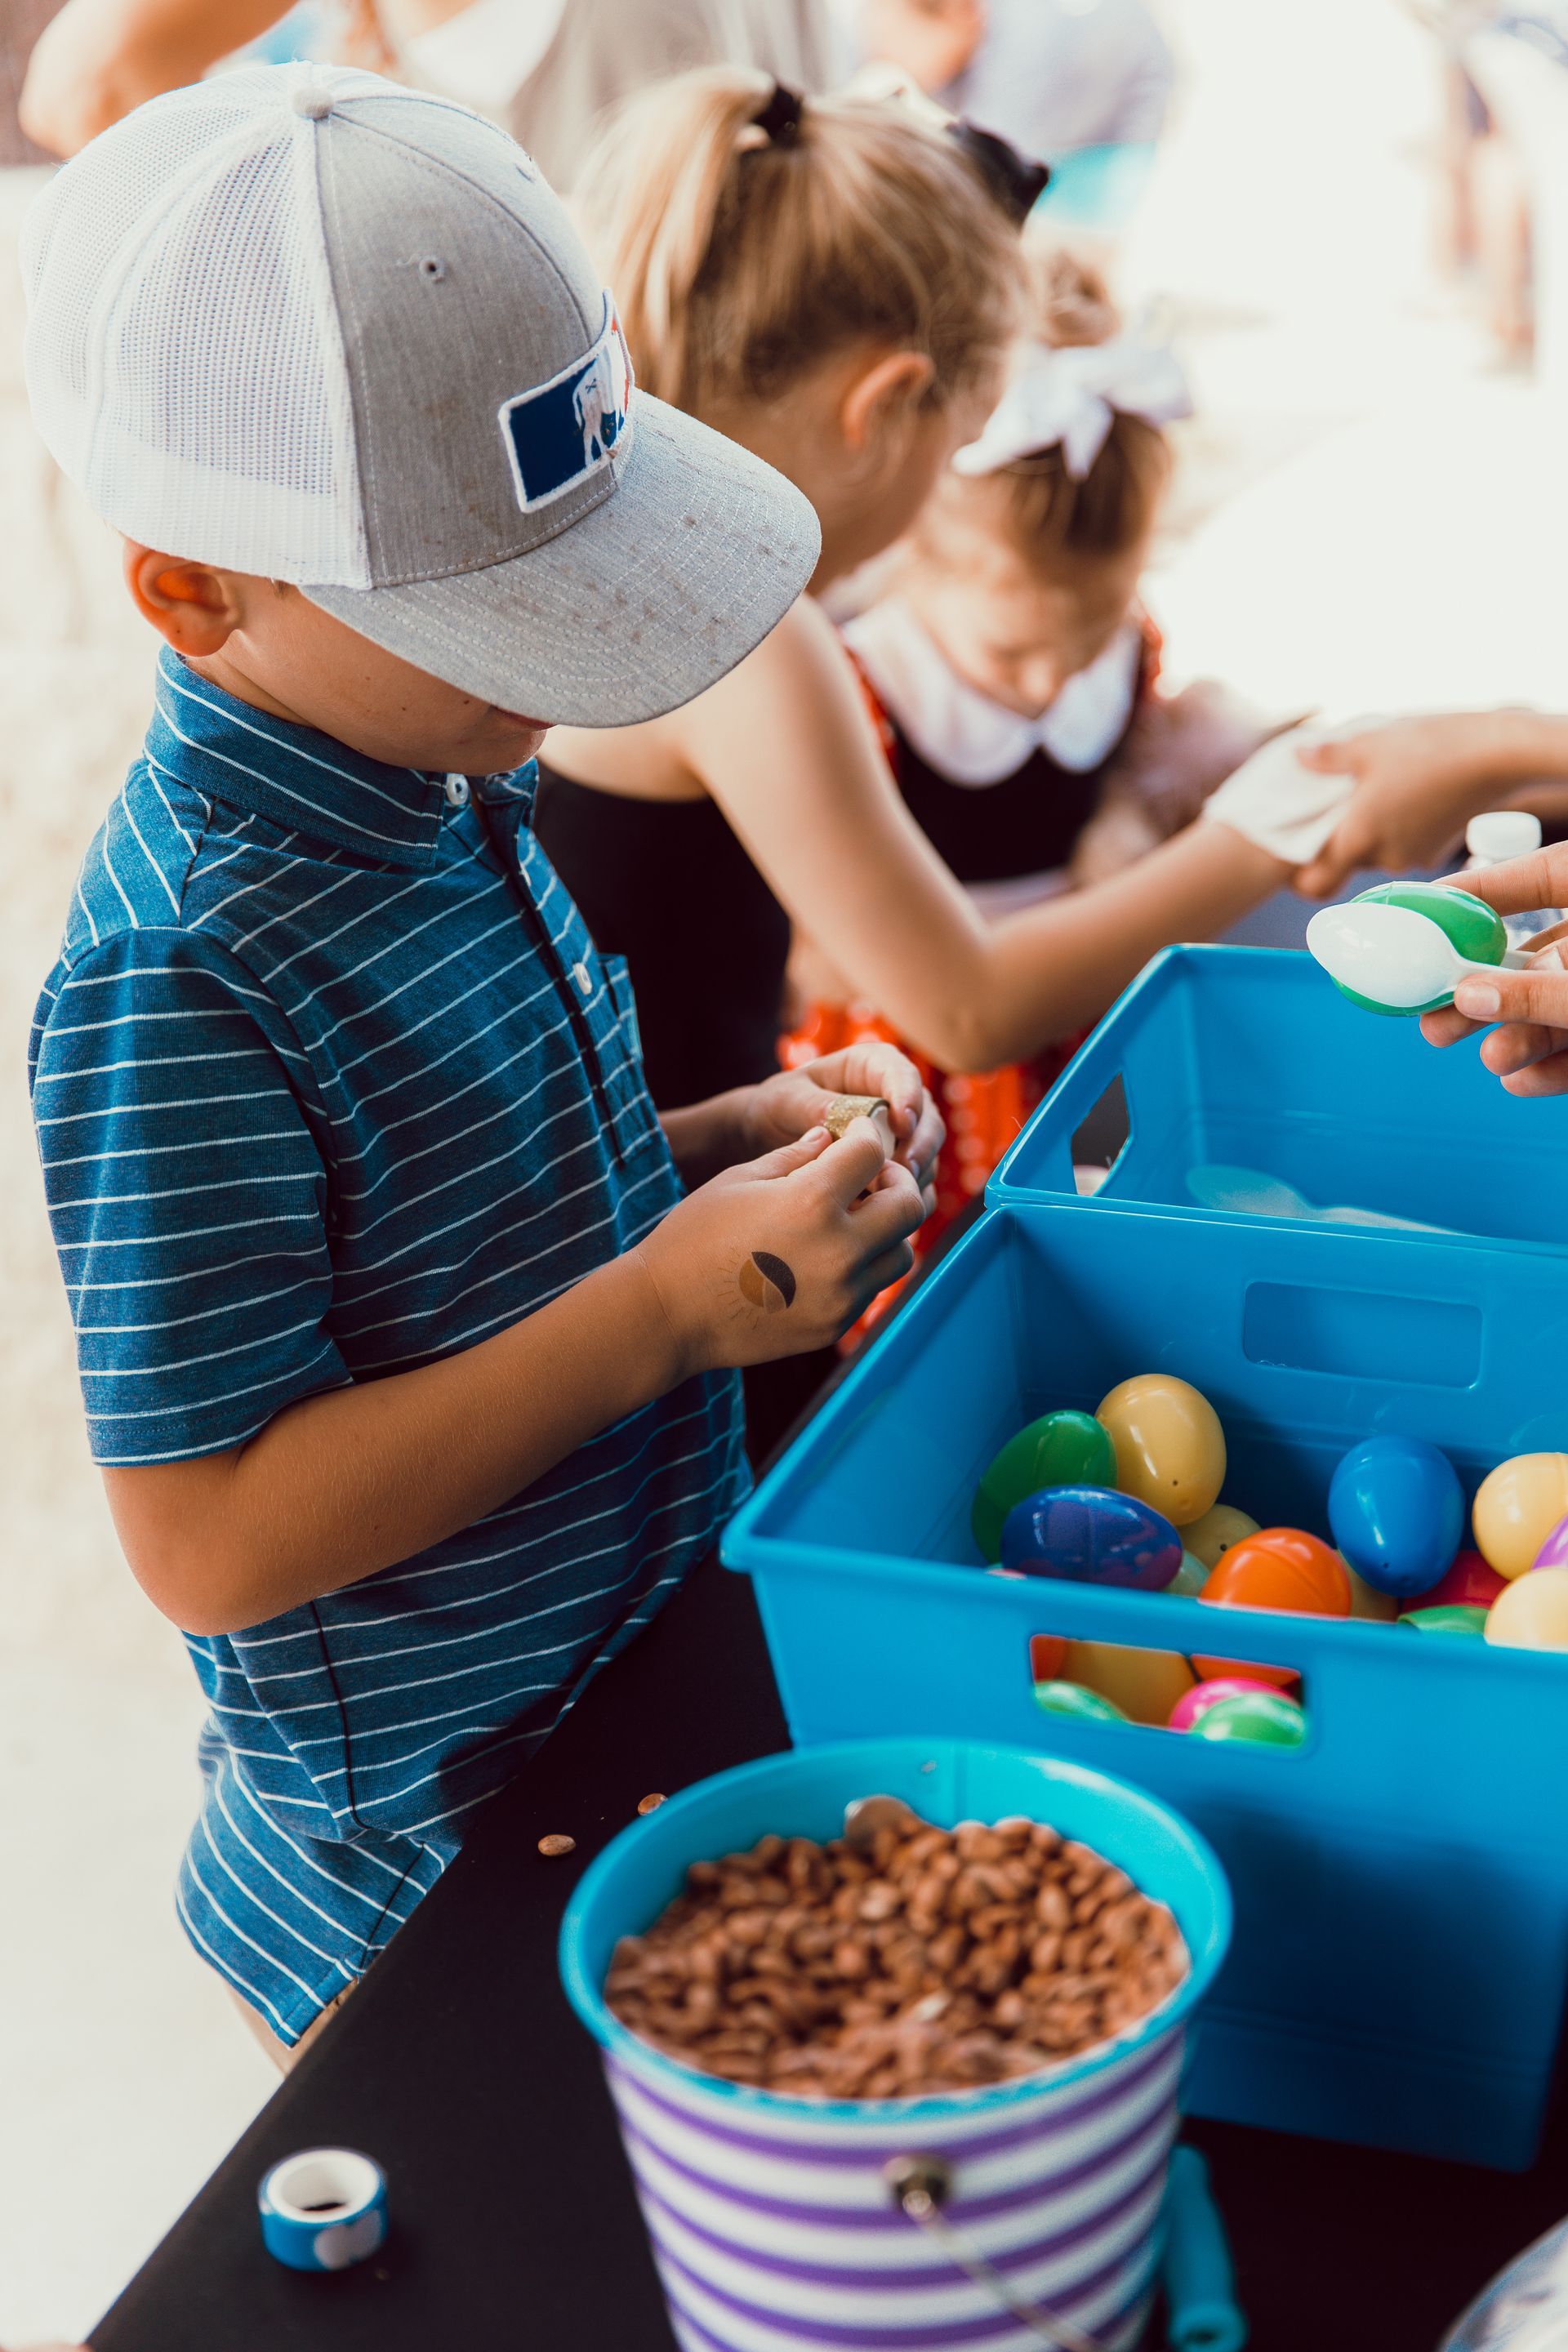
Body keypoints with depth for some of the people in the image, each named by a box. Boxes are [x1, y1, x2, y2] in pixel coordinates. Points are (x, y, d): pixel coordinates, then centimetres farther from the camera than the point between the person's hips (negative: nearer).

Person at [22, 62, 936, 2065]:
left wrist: (723, 1151, -6)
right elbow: (208, 1540, -27)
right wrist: (662, 1310, -29)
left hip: (654, 1662, 8)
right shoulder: (175, 985, -28)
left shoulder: (434, 789, -1)